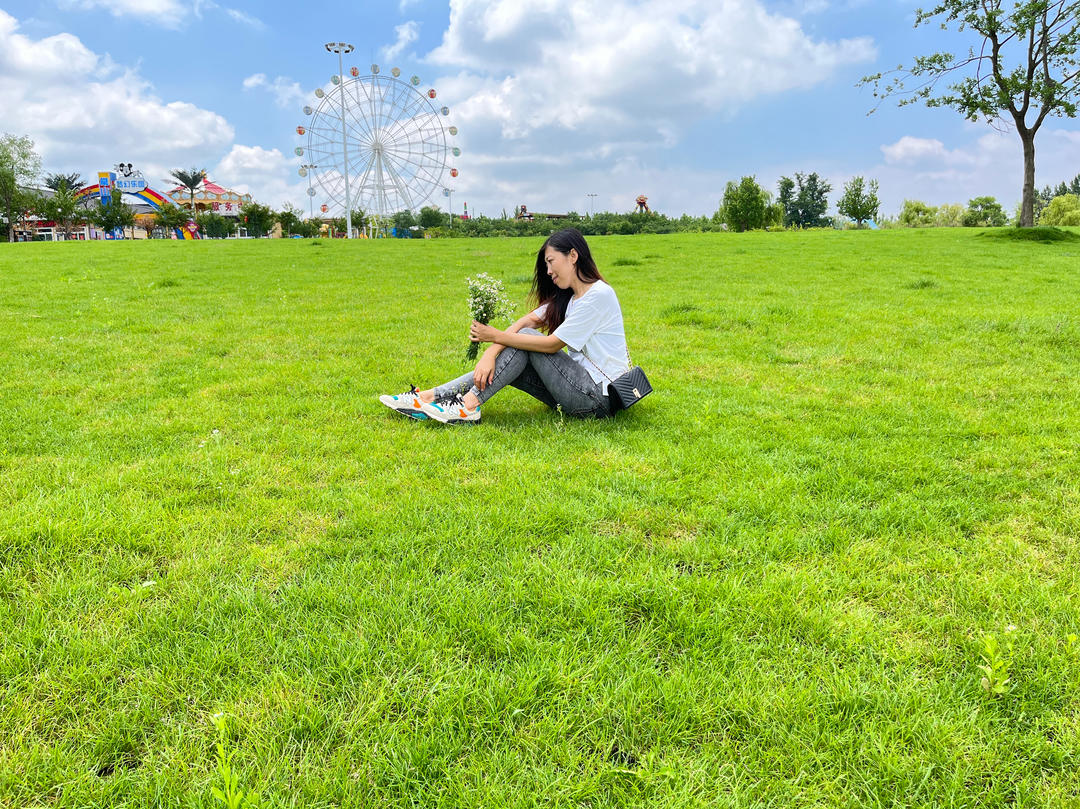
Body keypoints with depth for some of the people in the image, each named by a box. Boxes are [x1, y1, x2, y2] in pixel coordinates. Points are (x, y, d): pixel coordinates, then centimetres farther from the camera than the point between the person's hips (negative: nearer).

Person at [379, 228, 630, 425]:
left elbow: (552, 344, -18)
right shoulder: (567, 297, 15)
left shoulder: (599, 294, -14)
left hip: (598, 398, -8)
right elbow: (524, 322, 1)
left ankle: (469, 405, -20)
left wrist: (496, 336, -15)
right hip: (579, 387, 8)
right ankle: (431, 396, -9)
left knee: (525, 338, -16)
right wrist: (489, 355, -15)